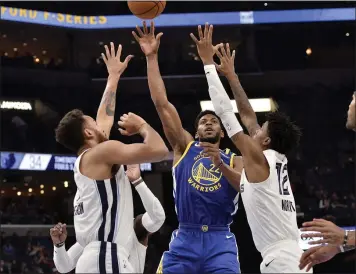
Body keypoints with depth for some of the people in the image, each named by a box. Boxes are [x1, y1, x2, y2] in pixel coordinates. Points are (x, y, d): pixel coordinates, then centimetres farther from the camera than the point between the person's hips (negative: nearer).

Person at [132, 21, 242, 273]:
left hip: (220, 241, 0)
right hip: (185, 239, 1)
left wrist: (222, 166, -16)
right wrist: (152, 57, 4)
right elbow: (161, 103, 9)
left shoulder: (233, 160, 16)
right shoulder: (184, 147, 15)